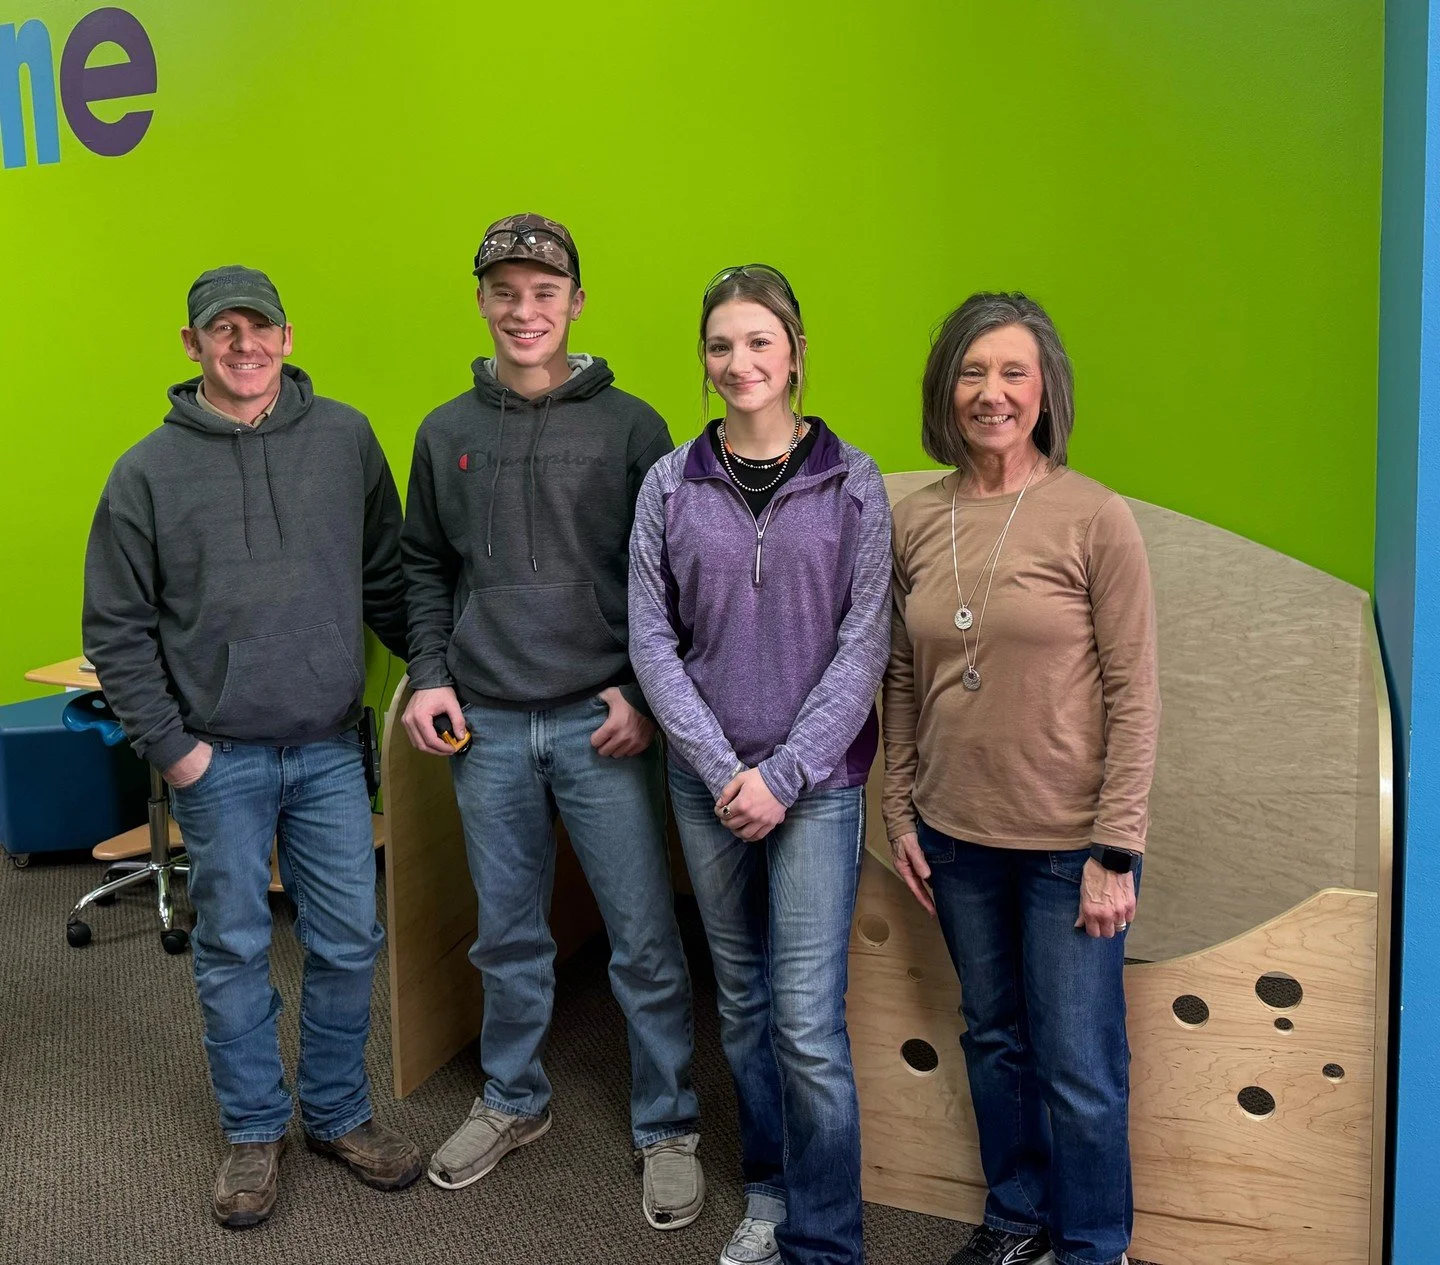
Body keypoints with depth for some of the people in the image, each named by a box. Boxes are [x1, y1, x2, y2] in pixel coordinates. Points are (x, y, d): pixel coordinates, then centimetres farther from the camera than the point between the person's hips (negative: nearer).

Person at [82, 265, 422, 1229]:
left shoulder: (345, 437, 2)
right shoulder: (149, 472, -1)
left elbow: (389, 579, 9)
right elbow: (117, 628, 0)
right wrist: (170, 745, -5)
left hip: (331, 750, 1)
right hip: (219, 759, -1)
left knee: (349, 943, 9)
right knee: (234, 952, 10)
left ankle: (339, 1113, 29)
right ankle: (255, 1130, 29)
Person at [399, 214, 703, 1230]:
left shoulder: (631, 426, -2)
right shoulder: (446, 433, 8)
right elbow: (424, 569, 15)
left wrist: (647, 694, -10)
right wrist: (430, 676, 2)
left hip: (603, 724, -3)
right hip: (487, 727, 3)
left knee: (644, 940, 3)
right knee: (508, 936, 16)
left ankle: (668, 1129, 21)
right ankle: (513, 1102, 36)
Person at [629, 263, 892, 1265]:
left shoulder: (852, 483, -2)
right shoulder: (671, 485, 3)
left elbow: (864, 645, -5)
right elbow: (651, 637, 1)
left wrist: (784, 775, -12)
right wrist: (722, 767, -9)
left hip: (817, 784, -2)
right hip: (707, 780, 3)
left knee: (808, 1022, -4)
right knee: (743, 999, 14)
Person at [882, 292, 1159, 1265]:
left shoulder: (1097, 520, -11)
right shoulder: (915, 521, 1)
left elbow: (1134, 696, -10)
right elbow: (903, 682, 8)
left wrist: (1115, 851, -12)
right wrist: (902, 815, 6)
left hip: (1069, 842, -4)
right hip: (957, 836, 4)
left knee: (1078, 1065, 7)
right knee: (993, 1038, 20)